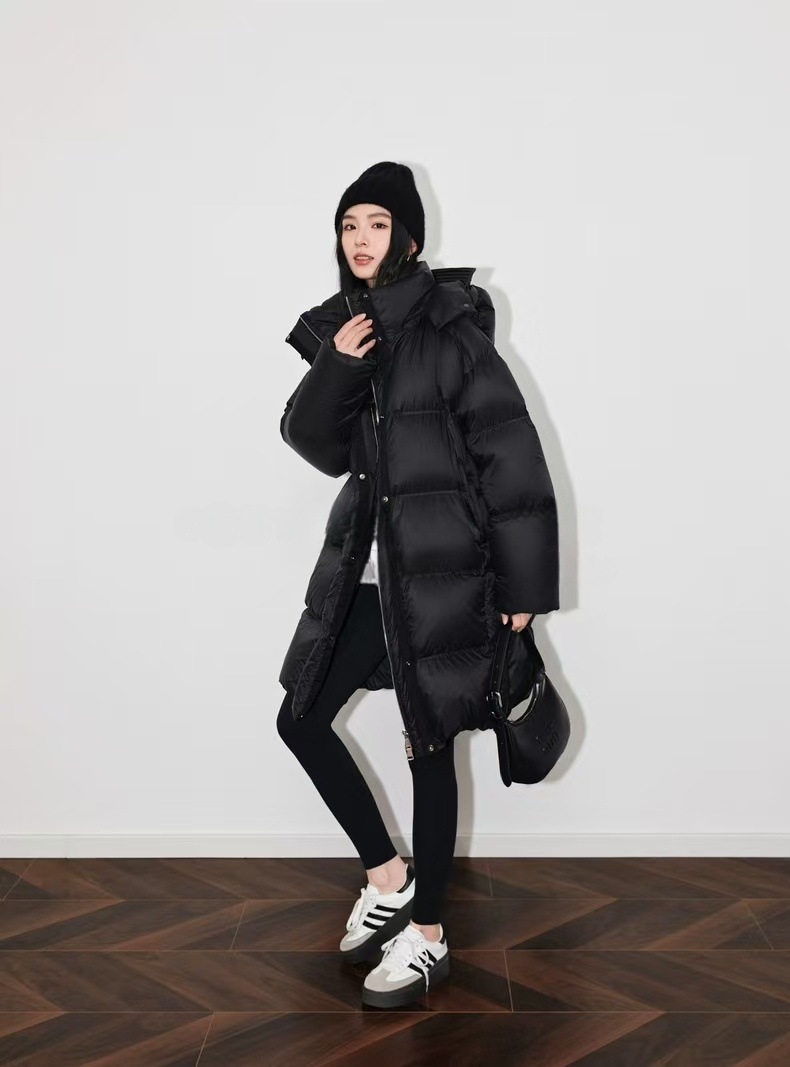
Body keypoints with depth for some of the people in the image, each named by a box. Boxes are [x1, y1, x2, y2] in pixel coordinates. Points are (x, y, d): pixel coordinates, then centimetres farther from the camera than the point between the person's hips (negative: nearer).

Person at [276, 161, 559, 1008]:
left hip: (442, 571, -7)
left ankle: (426, 933, 20)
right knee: (302, 718, 9)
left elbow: (512, 459, -11)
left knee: (429, 742, 3)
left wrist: (523, 584, -13)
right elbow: (318, 447, 6)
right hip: (365, 566, 7)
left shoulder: (451, 328, -10)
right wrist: (333, 370, -12)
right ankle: (388, 874, 28)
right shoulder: (340, 328, 8)